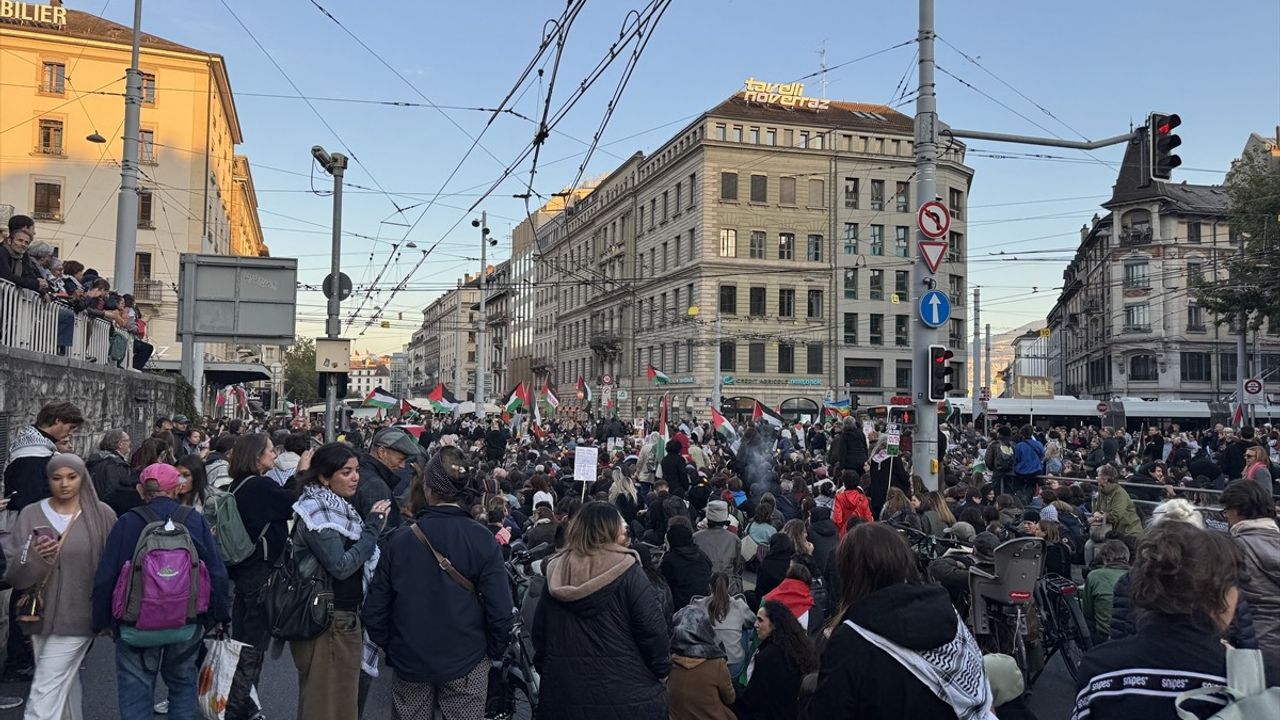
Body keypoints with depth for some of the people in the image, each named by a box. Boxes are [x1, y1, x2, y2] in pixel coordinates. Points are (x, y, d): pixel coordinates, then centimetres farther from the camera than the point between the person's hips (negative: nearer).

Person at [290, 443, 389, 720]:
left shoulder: (337, 507, 10)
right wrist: (372, 528, -19)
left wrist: (372, 527, 2)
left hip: (345, 616, 9)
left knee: (342, 696, 19)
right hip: (328, 621, -9)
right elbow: (341, 566, -26)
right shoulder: (316, 512, -18)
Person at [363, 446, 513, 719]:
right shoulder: (482, 540, -14)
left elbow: (374, 609, -6)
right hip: (466, 662, -1)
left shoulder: (399, 540, -9)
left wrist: (389, 648, 10)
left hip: (409, 663, 2)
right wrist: (493, 652, 1)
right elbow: (501, 611, -16)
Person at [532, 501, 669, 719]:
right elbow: (651, 628, -13)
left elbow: (539, 631, 10)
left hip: (563, 692, 4)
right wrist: (662, 669, 2)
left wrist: (547, 670, 22)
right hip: (626, 694, -4)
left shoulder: (556, 572, 2)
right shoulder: (627, 572, -12)